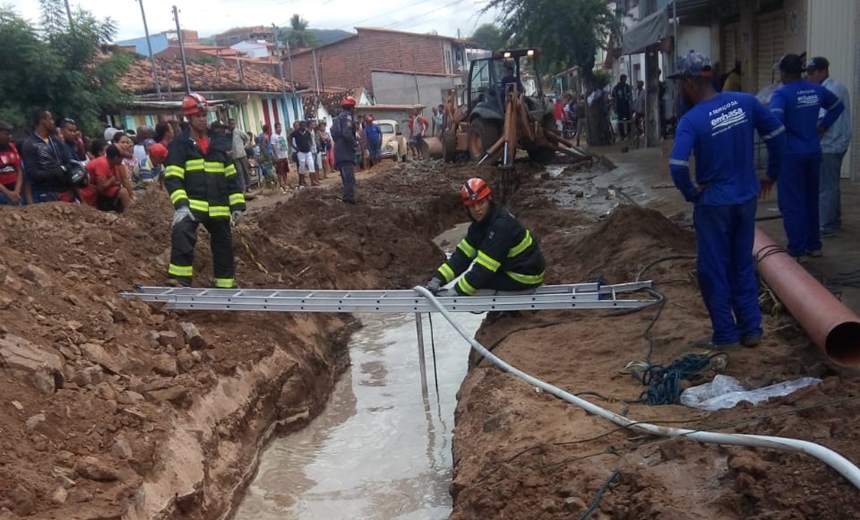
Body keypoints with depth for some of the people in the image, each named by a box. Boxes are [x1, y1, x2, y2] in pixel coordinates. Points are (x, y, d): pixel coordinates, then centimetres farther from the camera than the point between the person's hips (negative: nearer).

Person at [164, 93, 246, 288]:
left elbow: (231, 176, 14)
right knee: (182, 233, -32)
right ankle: (180, 283, -23)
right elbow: (172, 178, -10)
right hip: (191, 204, -5)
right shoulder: (179, 144, -1)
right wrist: (181, 204, -25)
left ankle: (225, 287, 30)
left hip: (218, 207, 5)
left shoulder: (218, 143, 13)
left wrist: (237, 205, 6)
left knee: (223, 248, 13)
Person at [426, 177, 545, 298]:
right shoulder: (480, 223, 0)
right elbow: (462, 255, -3)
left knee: (478, 279, -17)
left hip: (525, 276, -9)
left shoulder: (501, 226, -29)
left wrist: (456, 292, -28)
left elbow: (484, 269, -30)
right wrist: (438, 279, -14)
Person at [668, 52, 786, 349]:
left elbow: (677, 166, -31)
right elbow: (777, 135, 5)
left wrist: (691, 193, -12)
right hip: (746, 198, 6)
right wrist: (772, 175, 15)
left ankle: (725, 335, 17)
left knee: (713, 271, 8)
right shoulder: (745, 102, -2)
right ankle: (751, 329, 25)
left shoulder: (692, 120, -19)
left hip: (713, 203, -6)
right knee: (743, 265, 18)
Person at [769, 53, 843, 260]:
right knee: (811, 199, 18)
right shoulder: (816, 90, 6)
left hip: (791, 154, -7)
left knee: (791, 203, 1)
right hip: (814, 151, 7)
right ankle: (814, 245, 26)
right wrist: (822, 127, 18)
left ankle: (796, 250, 4)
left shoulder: (782, 94, -15)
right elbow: (838, 106, 20)